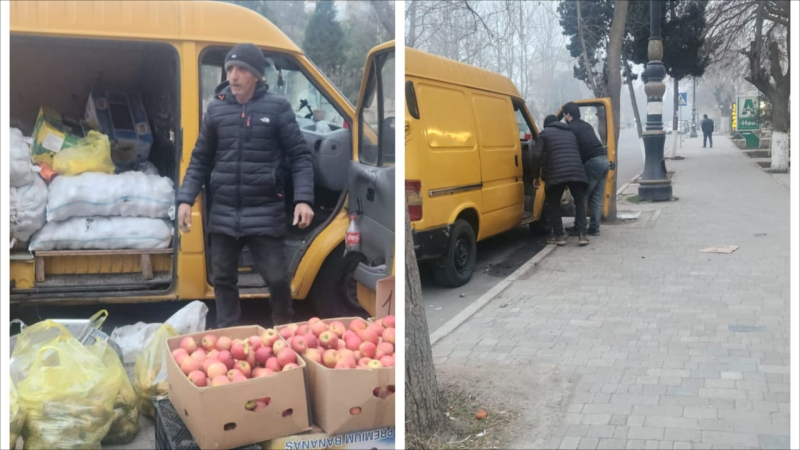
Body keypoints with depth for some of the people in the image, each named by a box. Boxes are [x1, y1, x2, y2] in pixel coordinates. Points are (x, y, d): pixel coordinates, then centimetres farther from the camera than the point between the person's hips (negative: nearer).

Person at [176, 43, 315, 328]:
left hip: (265, 213, -3)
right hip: (223, 213, 3)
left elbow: (300, 156, -1)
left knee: (276, 277, 2)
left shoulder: (277, 108, -2)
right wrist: (186, 199, 0)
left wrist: (303, 199, -13)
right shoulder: (216, 109, 6)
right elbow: (200, 160, 11)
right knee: (223, 279, 10)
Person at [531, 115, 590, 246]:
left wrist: (536, 173, 16)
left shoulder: (544, 133, 15)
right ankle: (582, 234, 10)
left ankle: (559, 235, 12)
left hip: (556, 174, -3)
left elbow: (536, 156, 4)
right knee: (580, 202, 21)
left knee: (553, 203, 17)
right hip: (576, 171, 3)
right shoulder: (571, 133, 30)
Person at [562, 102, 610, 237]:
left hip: (592, 162, -8)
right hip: (604, 160, 8)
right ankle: (594, 228, 11)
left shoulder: (570, 129, -3)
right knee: (596, 198, 11)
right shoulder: (587, 126, 23)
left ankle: (579, 228, 3)